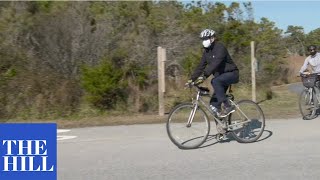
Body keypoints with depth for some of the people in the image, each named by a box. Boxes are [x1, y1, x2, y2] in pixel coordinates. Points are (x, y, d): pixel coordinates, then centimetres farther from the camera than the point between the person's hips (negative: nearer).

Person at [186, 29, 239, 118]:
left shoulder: (220, 48, -19)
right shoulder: (206, 51, 6)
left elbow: (215, 64, -33)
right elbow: (201, 66, 5)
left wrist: (204, 76, -43)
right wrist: (192, 79, -6)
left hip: (231, 74, -8)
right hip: (221, 76, 8)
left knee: (215, 81, -34)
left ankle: (228, 106, -27)